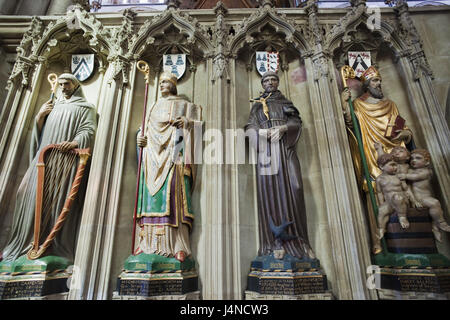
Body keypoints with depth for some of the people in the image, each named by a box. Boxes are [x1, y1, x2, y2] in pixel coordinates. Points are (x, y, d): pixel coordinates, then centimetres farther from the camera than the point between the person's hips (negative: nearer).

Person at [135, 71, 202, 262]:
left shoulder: (184, 105, 19)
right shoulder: (155, 107, 30)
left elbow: (199, 122, 12)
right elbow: (146, 129, 24)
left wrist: (188, 121, -9)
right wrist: (140, 138, 2)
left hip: (173, 153, -4)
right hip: (153, 154, 4)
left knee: (174, 193, -16)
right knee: (152, 194, -6)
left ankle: (178, 246, -18)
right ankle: (148, 243, -4)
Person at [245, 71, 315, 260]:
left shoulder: (286, 102, 23)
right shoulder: (257, 105, 23)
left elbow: (296, 123, 11)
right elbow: (250, 128, 11)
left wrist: (283, 127, -11)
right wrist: (260, 132, -11)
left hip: (285, 148, 0)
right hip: (266, 150, 0)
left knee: (291, 189, -12)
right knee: (270, 192, -9)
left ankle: (299, 241, -5)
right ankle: (277, 242, -7)